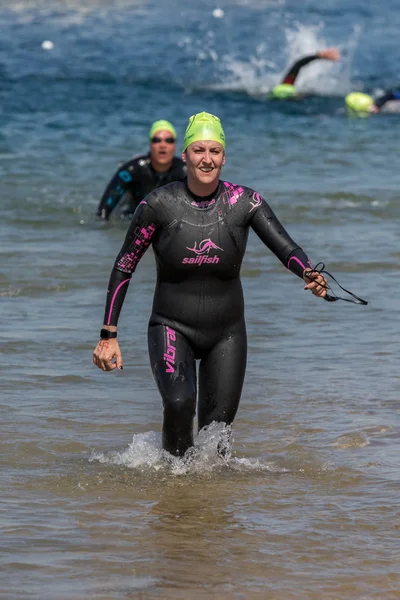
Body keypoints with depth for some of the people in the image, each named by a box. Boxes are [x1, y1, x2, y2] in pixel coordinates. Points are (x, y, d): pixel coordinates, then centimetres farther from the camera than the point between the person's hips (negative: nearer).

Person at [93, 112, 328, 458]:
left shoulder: (244, 202, -8)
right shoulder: (160, 204, -11)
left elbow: (284, 246, -19)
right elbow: (124, 267, -4)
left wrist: (309, 275, -43)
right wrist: (109, 335, -8)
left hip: (227, 334, 2)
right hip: (172, 328, -2)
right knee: (179, 403, -29)